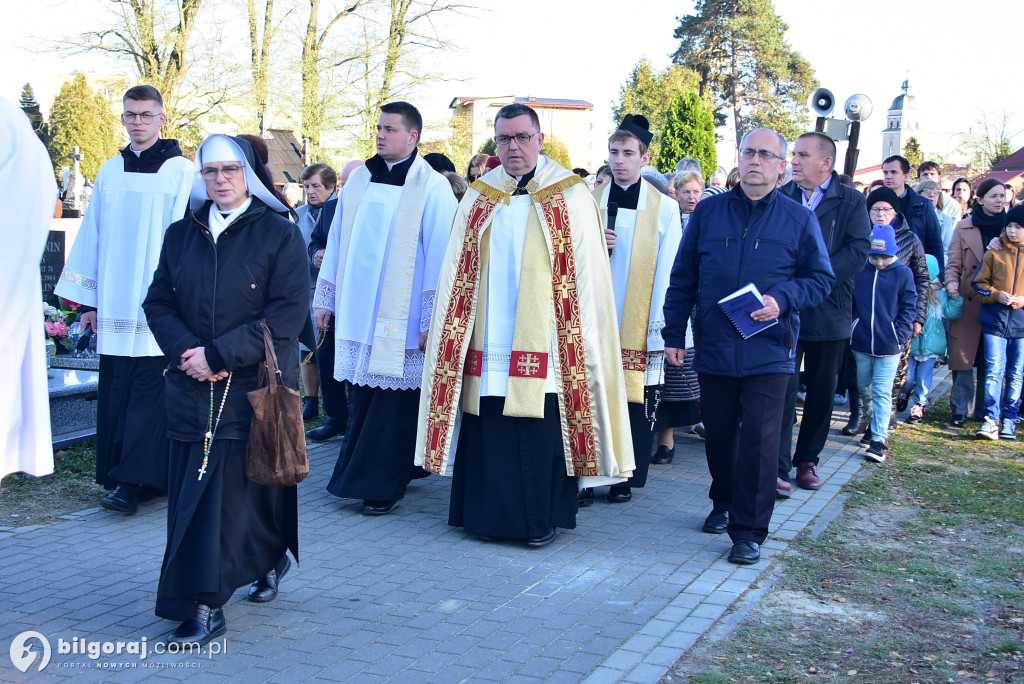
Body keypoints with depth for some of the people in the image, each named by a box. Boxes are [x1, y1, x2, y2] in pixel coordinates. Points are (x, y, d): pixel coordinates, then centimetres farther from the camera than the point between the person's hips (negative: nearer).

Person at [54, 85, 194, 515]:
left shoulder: (183, 173, -1)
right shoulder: (109, 173, 14)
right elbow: (92, 237, 15)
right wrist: (87, 299, 11)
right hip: (114, 306, 5)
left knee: (147, 391, -7)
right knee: (114, 394, 5)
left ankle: (132, 481, -5)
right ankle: (133, 477, 13)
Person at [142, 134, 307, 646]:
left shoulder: (280, 234, -2)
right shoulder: (181, 235, 12)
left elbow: (289, 312, -11)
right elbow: (158, 303, 9)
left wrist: (219, 354, -16)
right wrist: (185, 351, -11)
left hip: (255, 387, -5)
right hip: (191, 388, 5)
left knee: (231, 487, -8)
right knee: (192, 486, 7)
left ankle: (204, 606, -1)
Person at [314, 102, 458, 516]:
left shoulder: (432, 187, -6)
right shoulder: (359, 179, 10)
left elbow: (440, 255, -9)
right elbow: (337, 241, 15)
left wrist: (431, 319, -13)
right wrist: (325, 298, 14)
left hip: (400, 318, -5)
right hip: (357, 311, 5)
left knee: (392, 404, -1)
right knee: (361, 398, 10)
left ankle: (383, 486, 9)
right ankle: (357, 473, 22)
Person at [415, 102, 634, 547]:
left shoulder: (569, 197, 2)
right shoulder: (479, 198, 12)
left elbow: (587, 276, -1)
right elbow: (457, 274, 13)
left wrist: (582, 339, -7)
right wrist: (449, 329, 6)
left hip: (542, 344, -3)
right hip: (487, 342, 3)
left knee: (541, 432, 0)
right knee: (489, 434, 4)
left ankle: (542, 519, 13)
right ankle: (490, 515, 17)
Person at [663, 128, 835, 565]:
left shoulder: (799, 220, 3)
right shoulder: (708, 212, 6)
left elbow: (821, 279, 5)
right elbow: (682, 279, 9)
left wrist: (783, 299, -13)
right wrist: (674, 333, 5)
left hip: (768, 352, -2)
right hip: (714, 348, 2)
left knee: (759, 442, -5)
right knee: (718, 435, 13)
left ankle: (749, 531, 5)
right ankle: (723, 503, 37)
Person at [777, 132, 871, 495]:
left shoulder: (851, 201, 1)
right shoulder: (781, 197, 4)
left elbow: (858, 250, -9)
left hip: (829, 311, 1)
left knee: (822, 393, 11)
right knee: (783, 389, -5)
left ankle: (807, 459, 25)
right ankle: (778, 467, -2)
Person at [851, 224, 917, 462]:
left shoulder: (903, 273, -5)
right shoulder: (859, 271, 0)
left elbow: (908, 308, -1)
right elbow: (849, 302, 9)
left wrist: (900, 336, -8)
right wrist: (850, 329, 2)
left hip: (888, 345, -3)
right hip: (861, 343, 3)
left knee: (882, 392, -6)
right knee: (864, 388, 15)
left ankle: (879, 440, -5)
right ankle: (873, 425, 35)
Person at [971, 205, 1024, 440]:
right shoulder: (994, 253, 4)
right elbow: (979, 284, 6)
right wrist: (996, 295, -12)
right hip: (995, 321, 0)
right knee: (994, 371, -6)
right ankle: (991, 419, -5)